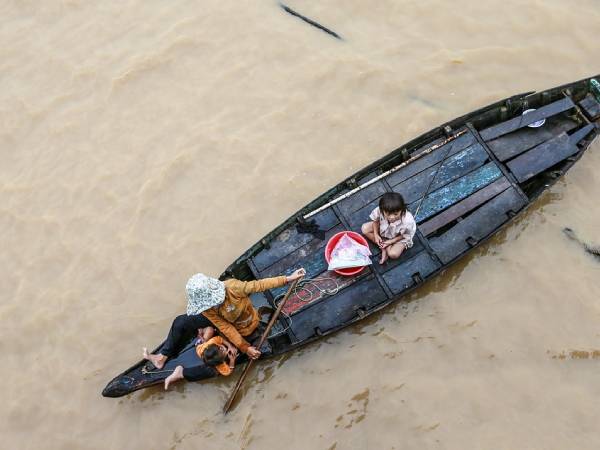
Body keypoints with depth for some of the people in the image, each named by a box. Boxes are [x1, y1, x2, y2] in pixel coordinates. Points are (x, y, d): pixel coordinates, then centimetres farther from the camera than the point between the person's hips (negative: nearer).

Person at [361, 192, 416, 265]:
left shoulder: (407, 222, -42)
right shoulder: (379, 211, -36)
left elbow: (404, 236, -20)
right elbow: (375, 220, -9)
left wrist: (390, 241, -23)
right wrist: (376, 234, -14)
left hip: (400, 237, -4)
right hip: (383, 229, 4)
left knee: (393, 254, -27)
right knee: (364, 228, -11)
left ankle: (385, 248, 7)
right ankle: (384, 247, -8)